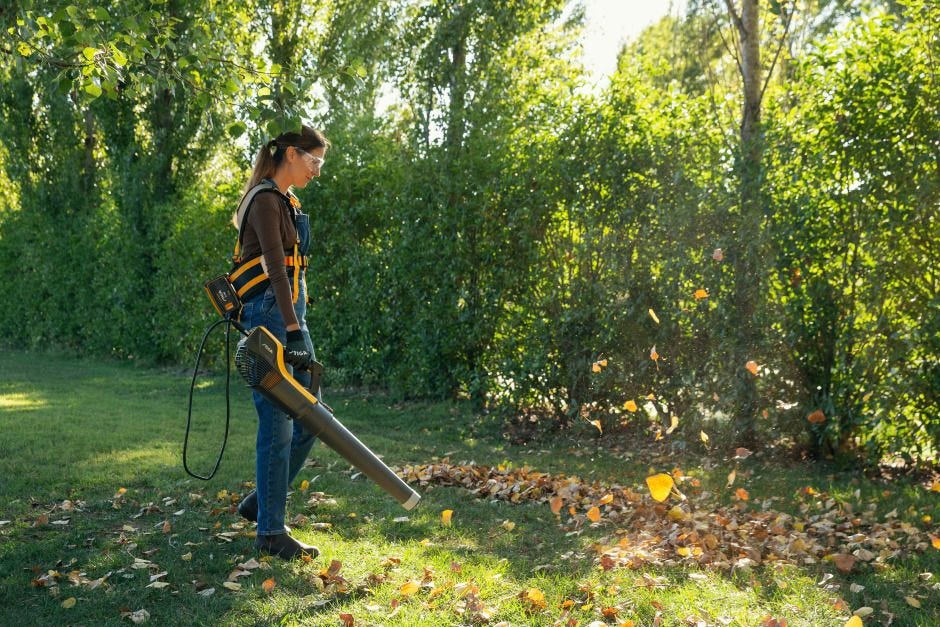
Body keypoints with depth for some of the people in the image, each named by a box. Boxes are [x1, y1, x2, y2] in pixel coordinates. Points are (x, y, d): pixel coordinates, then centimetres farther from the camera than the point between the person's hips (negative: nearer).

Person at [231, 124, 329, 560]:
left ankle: (261, 501, 23)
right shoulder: (265, 200, -11)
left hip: (288, 314, 10)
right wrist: (294, 331, -28)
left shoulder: (285, 201, 19)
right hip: (268, 316, -10)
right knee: (278, 425, -6)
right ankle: (270, 532, 4)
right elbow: (275, 267, -21)